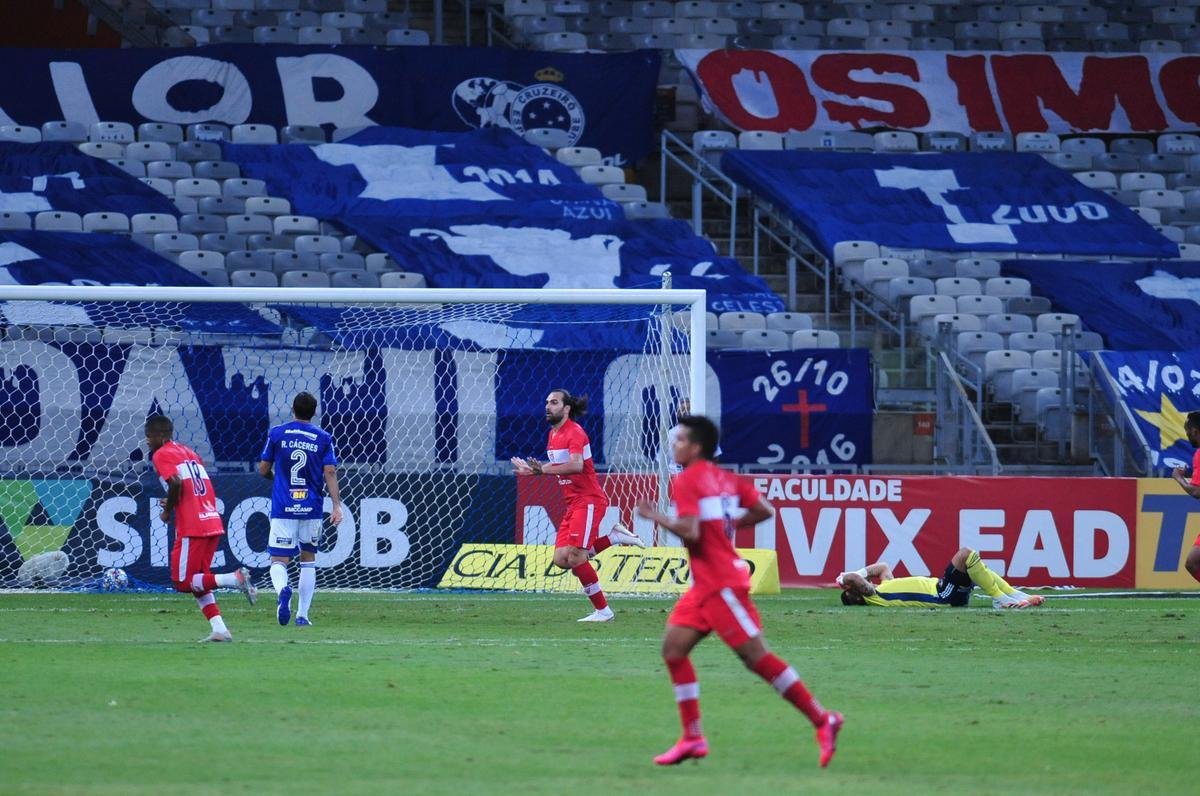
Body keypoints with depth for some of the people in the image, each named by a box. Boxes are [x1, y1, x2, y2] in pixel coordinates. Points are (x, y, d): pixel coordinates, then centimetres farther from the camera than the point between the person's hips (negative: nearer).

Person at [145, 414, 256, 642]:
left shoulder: (161, 455, -3)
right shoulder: (189, 452, 22)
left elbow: (176, 482, -20)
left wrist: (167, 510, -5)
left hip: (191, 527, -9)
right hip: (214, 523, 9)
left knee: (183, 582, -2)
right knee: (198, 582, 16)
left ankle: (235, 578, -20)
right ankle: (219, 629, 5)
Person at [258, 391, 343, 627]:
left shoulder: (277, 433, 1)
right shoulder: (323, 438, 2)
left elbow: (263, 470, 6)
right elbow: (330, 473, -6)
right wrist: (336, 505, -9)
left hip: (282, 508, -1)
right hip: (312, 509, 1)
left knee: (279, 561, -2)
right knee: (308, 559, 17)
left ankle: (282, 589, -36)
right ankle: (302, 615, 14)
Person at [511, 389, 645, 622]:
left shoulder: (574, 433, -15)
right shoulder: (553, 435, 14)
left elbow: (576, 465, -30)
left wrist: (544, 470, -35)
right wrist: (532, 469, 9)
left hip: (588, 501, -9)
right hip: (573, 504, 9)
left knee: (575, 557, -15)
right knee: (561, 559, 1)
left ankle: (602, 610, -7)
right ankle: (614, 537, 12)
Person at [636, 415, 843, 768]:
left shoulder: (686, 481, -12)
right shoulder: (725, 478, 13)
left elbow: (690, 532, -22)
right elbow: (765, 510, 12)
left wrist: (655, 517, -9)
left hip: (721, 585, -10)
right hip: (705, 585, 10)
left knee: (756, 656, -8)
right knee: (674, 647, 6)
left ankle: (822, 720, -5)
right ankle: (693, 738, 5)